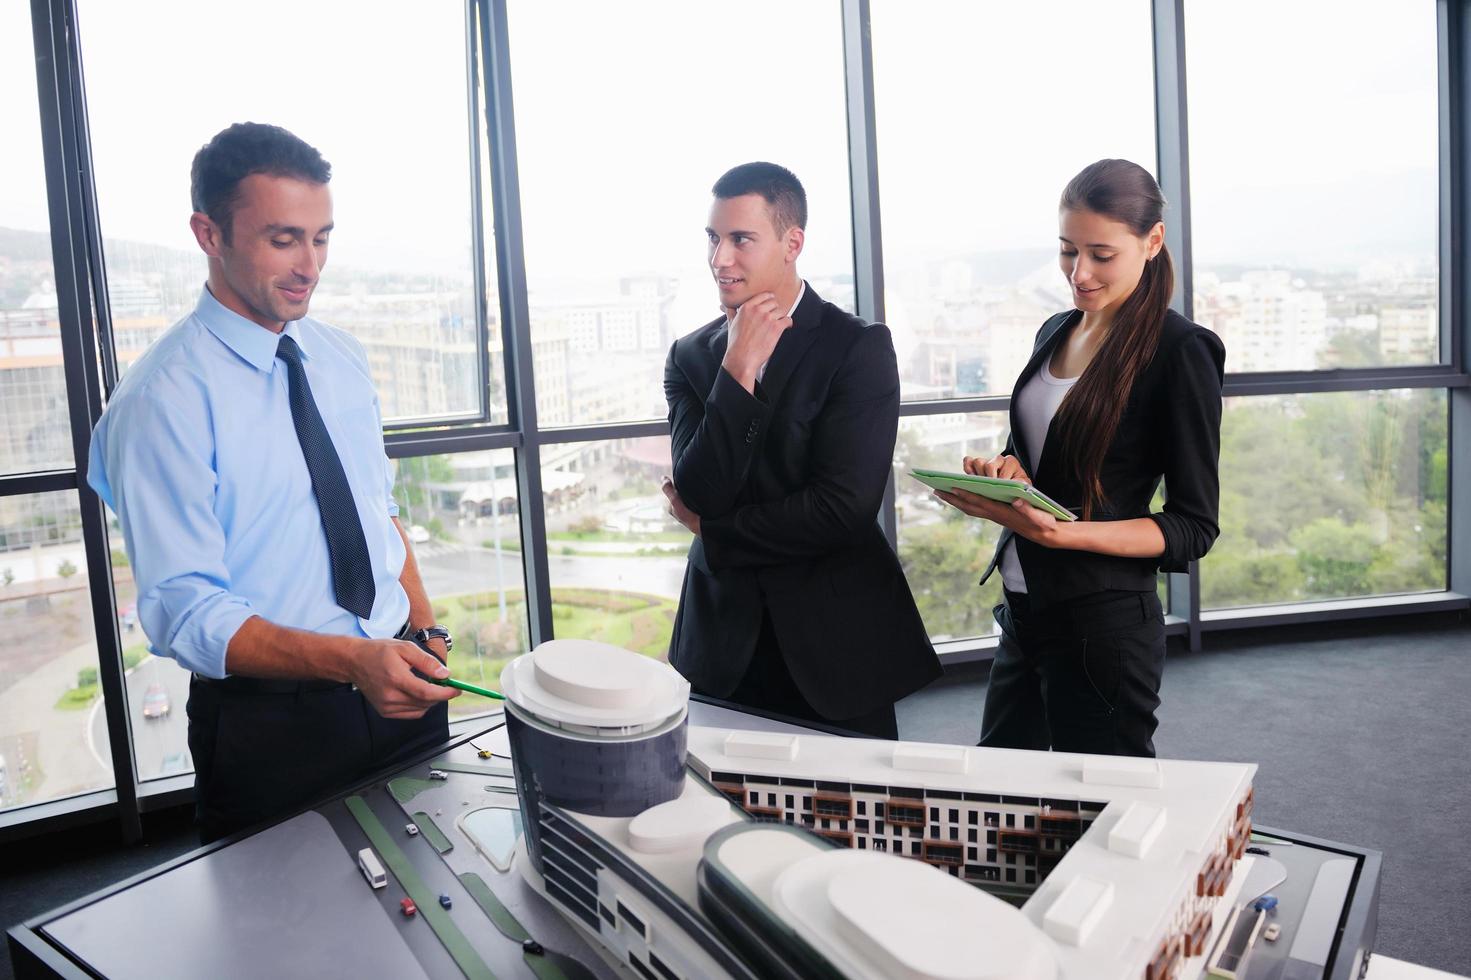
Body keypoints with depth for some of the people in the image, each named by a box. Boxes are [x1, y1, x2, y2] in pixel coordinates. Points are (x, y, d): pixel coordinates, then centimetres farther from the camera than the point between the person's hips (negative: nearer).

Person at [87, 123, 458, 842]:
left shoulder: (342, 359, 5)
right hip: (271, 719, -6)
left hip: (402, 682, 6)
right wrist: (350, 661, -33)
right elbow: (183, 609, -20)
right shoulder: (163, 398, -17)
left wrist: (423, 625, 1)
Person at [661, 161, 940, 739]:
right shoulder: (690, 356, 3)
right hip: (724, 649, 3)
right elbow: (702, 493, -10)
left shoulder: (859, 348, -10)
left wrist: (711, 530, -8)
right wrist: (739, 368, -18)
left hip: (837, 645, -3)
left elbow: (845, 509, -19)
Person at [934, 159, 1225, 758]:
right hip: (1024, 608, 8)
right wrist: (1008, 473, -5)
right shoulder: (1056, 333, 9)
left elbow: (1193, 527, -13)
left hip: (1104, 623, -7)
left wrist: (1062, 532, -27)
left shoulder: (1179, 351, -13)